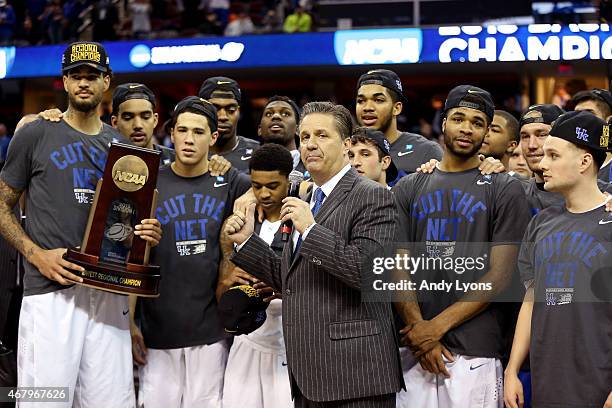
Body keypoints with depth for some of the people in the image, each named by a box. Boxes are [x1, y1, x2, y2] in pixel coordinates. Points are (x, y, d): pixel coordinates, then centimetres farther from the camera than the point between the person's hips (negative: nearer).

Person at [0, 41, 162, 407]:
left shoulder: (121, 145, 17)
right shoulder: (36, 136, 4)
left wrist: (149, 234, 1)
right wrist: (37, 255, -10)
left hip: (109, 293, 4)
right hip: (50, 292, -4)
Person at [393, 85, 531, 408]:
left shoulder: (504, 190, 3)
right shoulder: (409, 189, 13)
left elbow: (500, 275, -4)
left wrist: (438, 326, -10)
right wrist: (418, 330, -8)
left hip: (475, 353, -3)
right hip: (414, 351, 3)